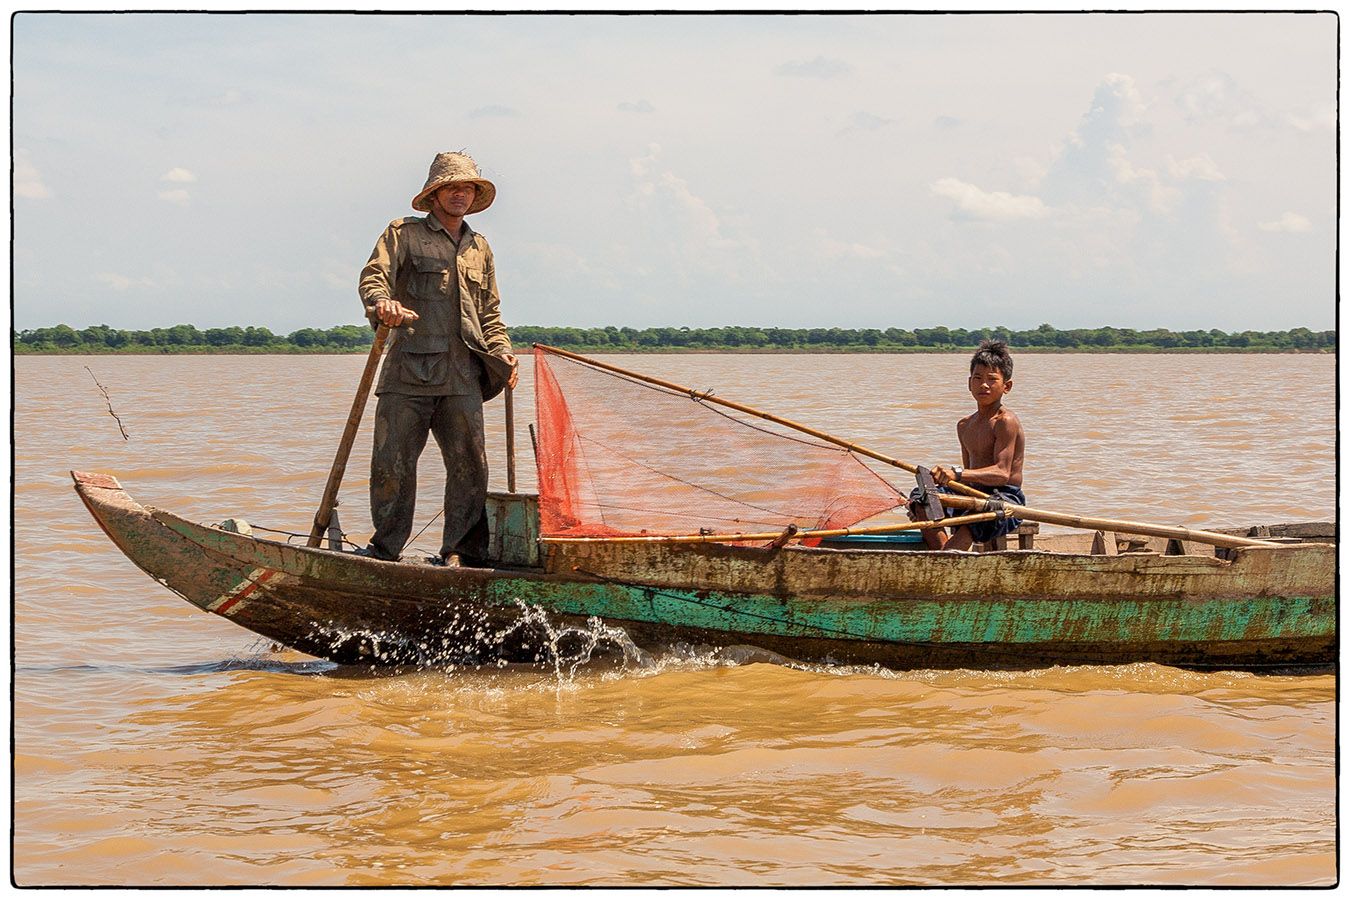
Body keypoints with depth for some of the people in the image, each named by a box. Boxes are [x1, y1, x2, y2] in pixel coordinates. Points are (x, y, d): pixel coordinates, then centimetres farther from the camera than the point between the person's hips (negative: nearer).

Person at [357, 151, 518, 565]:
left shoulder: (479, 248, 22)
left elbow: (490, 313, 26)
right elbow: (373, 275, -8)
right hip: (408, 372, -4)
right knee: (392, 461, -4)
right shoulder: (403, 234, 7)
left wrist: (502, 353, 10)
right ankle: (385, 549, 6)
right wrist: (382, 301, -31)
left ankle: (461, 551, 6)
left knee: (469, 464, -2)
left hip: (462, 376, 4)